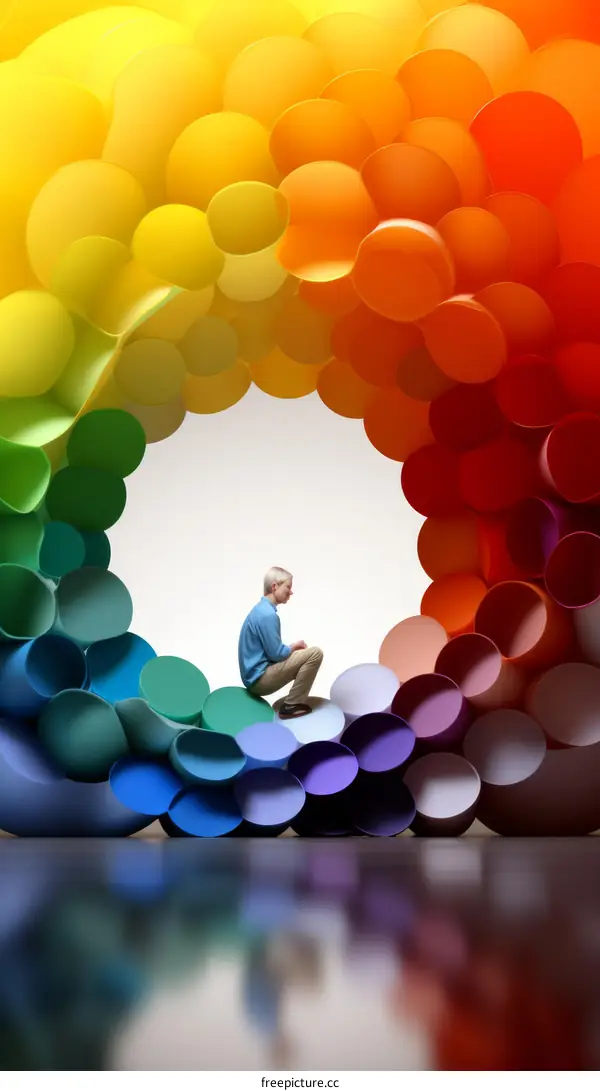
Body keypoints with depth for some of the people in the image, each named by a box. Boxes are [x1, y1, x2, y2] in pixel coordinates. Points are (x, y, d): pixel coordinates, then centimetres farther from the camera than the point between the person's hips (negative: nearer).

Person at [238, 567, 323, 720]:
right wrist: (294, 646, -1)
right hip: (260, 678, -10)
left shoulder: (261, 608, 11)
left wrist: (293, 647, 8)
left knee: (302, 653, 24)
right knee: (315, 653, -15)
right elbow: (276, 654, -19)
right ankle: (291, 705, -7)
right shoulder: (268, 615, -20)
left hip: (256, 675, 10)